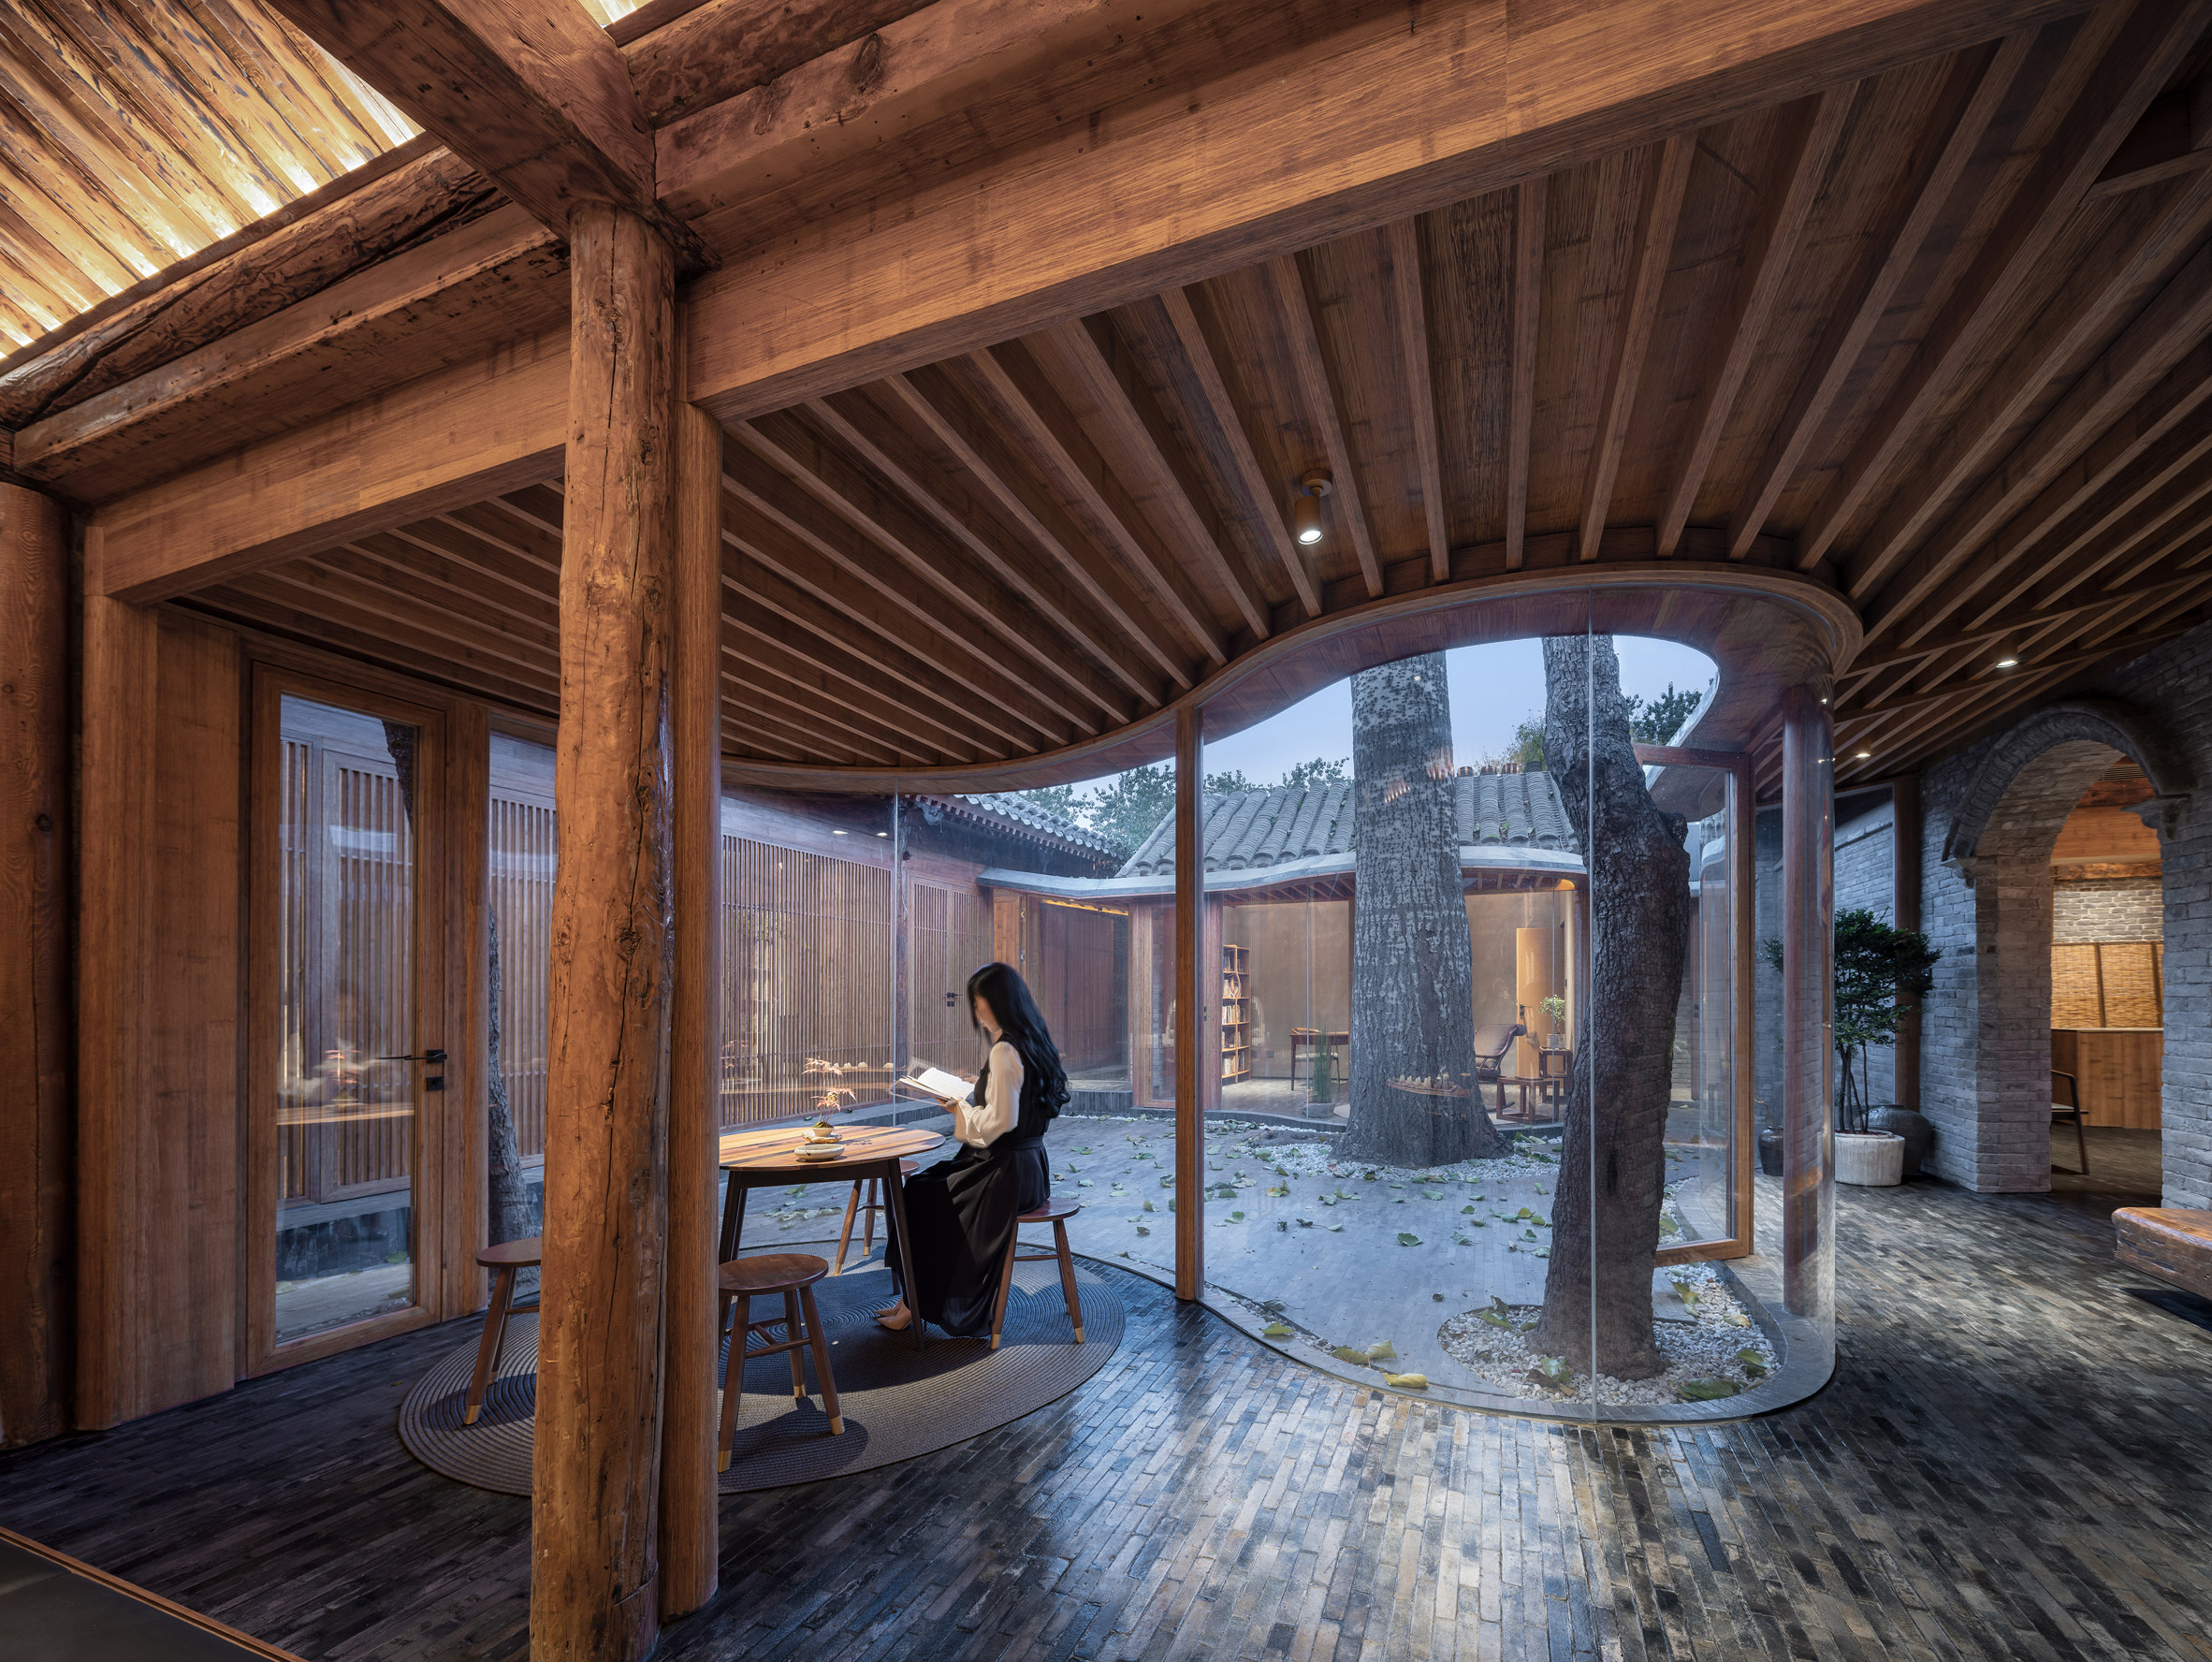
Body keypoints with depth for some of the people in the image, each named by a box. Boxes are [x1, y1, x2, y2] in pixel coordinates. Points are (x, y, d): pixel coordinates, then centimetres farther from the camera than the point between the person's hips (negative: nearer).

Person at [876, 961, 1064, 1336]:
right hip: (1027, 1165, 9)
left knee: (920, 1199, 5)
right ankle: (911, 1300, 20)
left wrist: (961, 1110, -10)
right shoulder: (1031, 1043, 8)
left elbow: (1000, 1122, -25)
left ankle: (916, 1306, 21)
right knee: (920, 1185, 14)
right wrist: (969, 1100, 9)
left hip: (1006, 1174, -9)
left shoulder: (1004, 1052, -22)